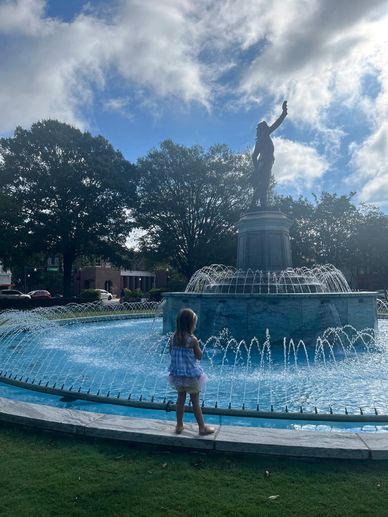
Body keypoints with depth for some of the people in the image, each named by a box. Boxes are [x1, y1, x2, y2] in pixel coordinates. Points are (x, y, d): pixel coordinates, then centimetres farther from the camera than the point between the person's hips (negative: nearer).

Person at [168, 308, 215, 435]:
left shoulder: (173, 337, -5)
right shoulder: (192, 339, -19)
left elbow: (171, 353, 8)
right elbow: (199, 356, -10)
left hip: (177, 374, 5)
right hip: (191, 374, -5)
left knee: (180, 399, 18)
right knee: (195, 401, 6)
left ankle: (179, 426, 27)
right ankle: (202, 427, 17)